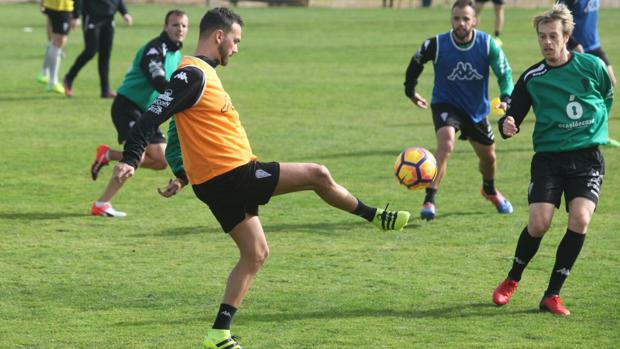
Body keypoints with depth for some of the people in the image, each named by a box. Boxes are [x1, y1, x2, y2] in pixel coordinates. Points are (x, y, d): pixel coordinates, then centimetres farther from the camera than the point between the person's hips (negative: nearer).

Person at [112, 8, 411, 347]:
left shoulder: (201, 73, 16)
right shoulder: (193, 75, -16)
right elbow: (153, 116, -23)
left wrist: (181, 176, 29)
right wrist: (129, 161, -31)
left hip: (225, 184, 11)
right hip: (229, 177, -11)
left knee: (255, 254, 15)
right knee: (316, 174, -4)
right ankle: (375, 217, 18)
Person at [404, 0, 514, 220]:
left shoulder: (487, 44, -17)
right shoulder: (436, 45, -20)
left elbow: (504, 71, -11)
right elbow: (416, 63, 0)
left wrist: (506, 97, -29)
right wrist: (410, 91, 12)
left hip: (477, 109, 3)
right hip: (446, 104, -3)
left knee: (488, 156, 18)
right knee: (445, 144, -31)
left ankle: (490, 190, 53)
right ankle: (429, 201, -30)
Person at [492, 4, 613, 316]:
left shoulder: (592, 66, -1)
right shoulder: (531, 79, 0)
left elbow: (609, 97, 17)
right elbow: (512, 117, 3)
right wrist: (507, 126, -19)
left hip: (587, 158, 0)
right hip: (548, 157, 0)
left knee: (579, 221, -19)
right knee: (538, 223, -13)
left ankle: (552, 295, -7)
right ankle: (512, 281, 14)